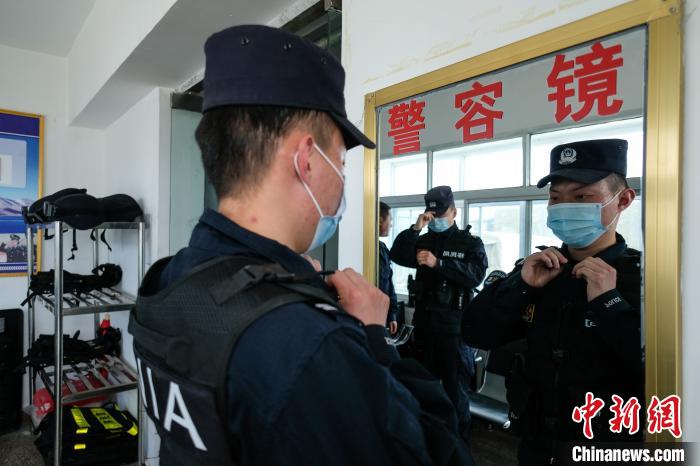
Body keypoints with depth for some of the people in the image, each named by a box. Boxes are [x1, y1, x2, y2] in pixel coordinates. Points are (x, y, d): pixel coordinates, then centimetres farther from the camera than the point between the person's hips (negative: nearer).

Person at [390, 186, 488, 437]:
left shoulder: (470, 242, 2)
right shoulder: (423, 241, 12)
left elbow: (476, 274, -16)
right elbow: (398, 256, -5)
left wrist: (439, 263, -24)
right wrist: (415, 229, -16)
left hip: (455, 327, -4)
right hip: (424, 324, 4)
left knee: (455, 388, 5)